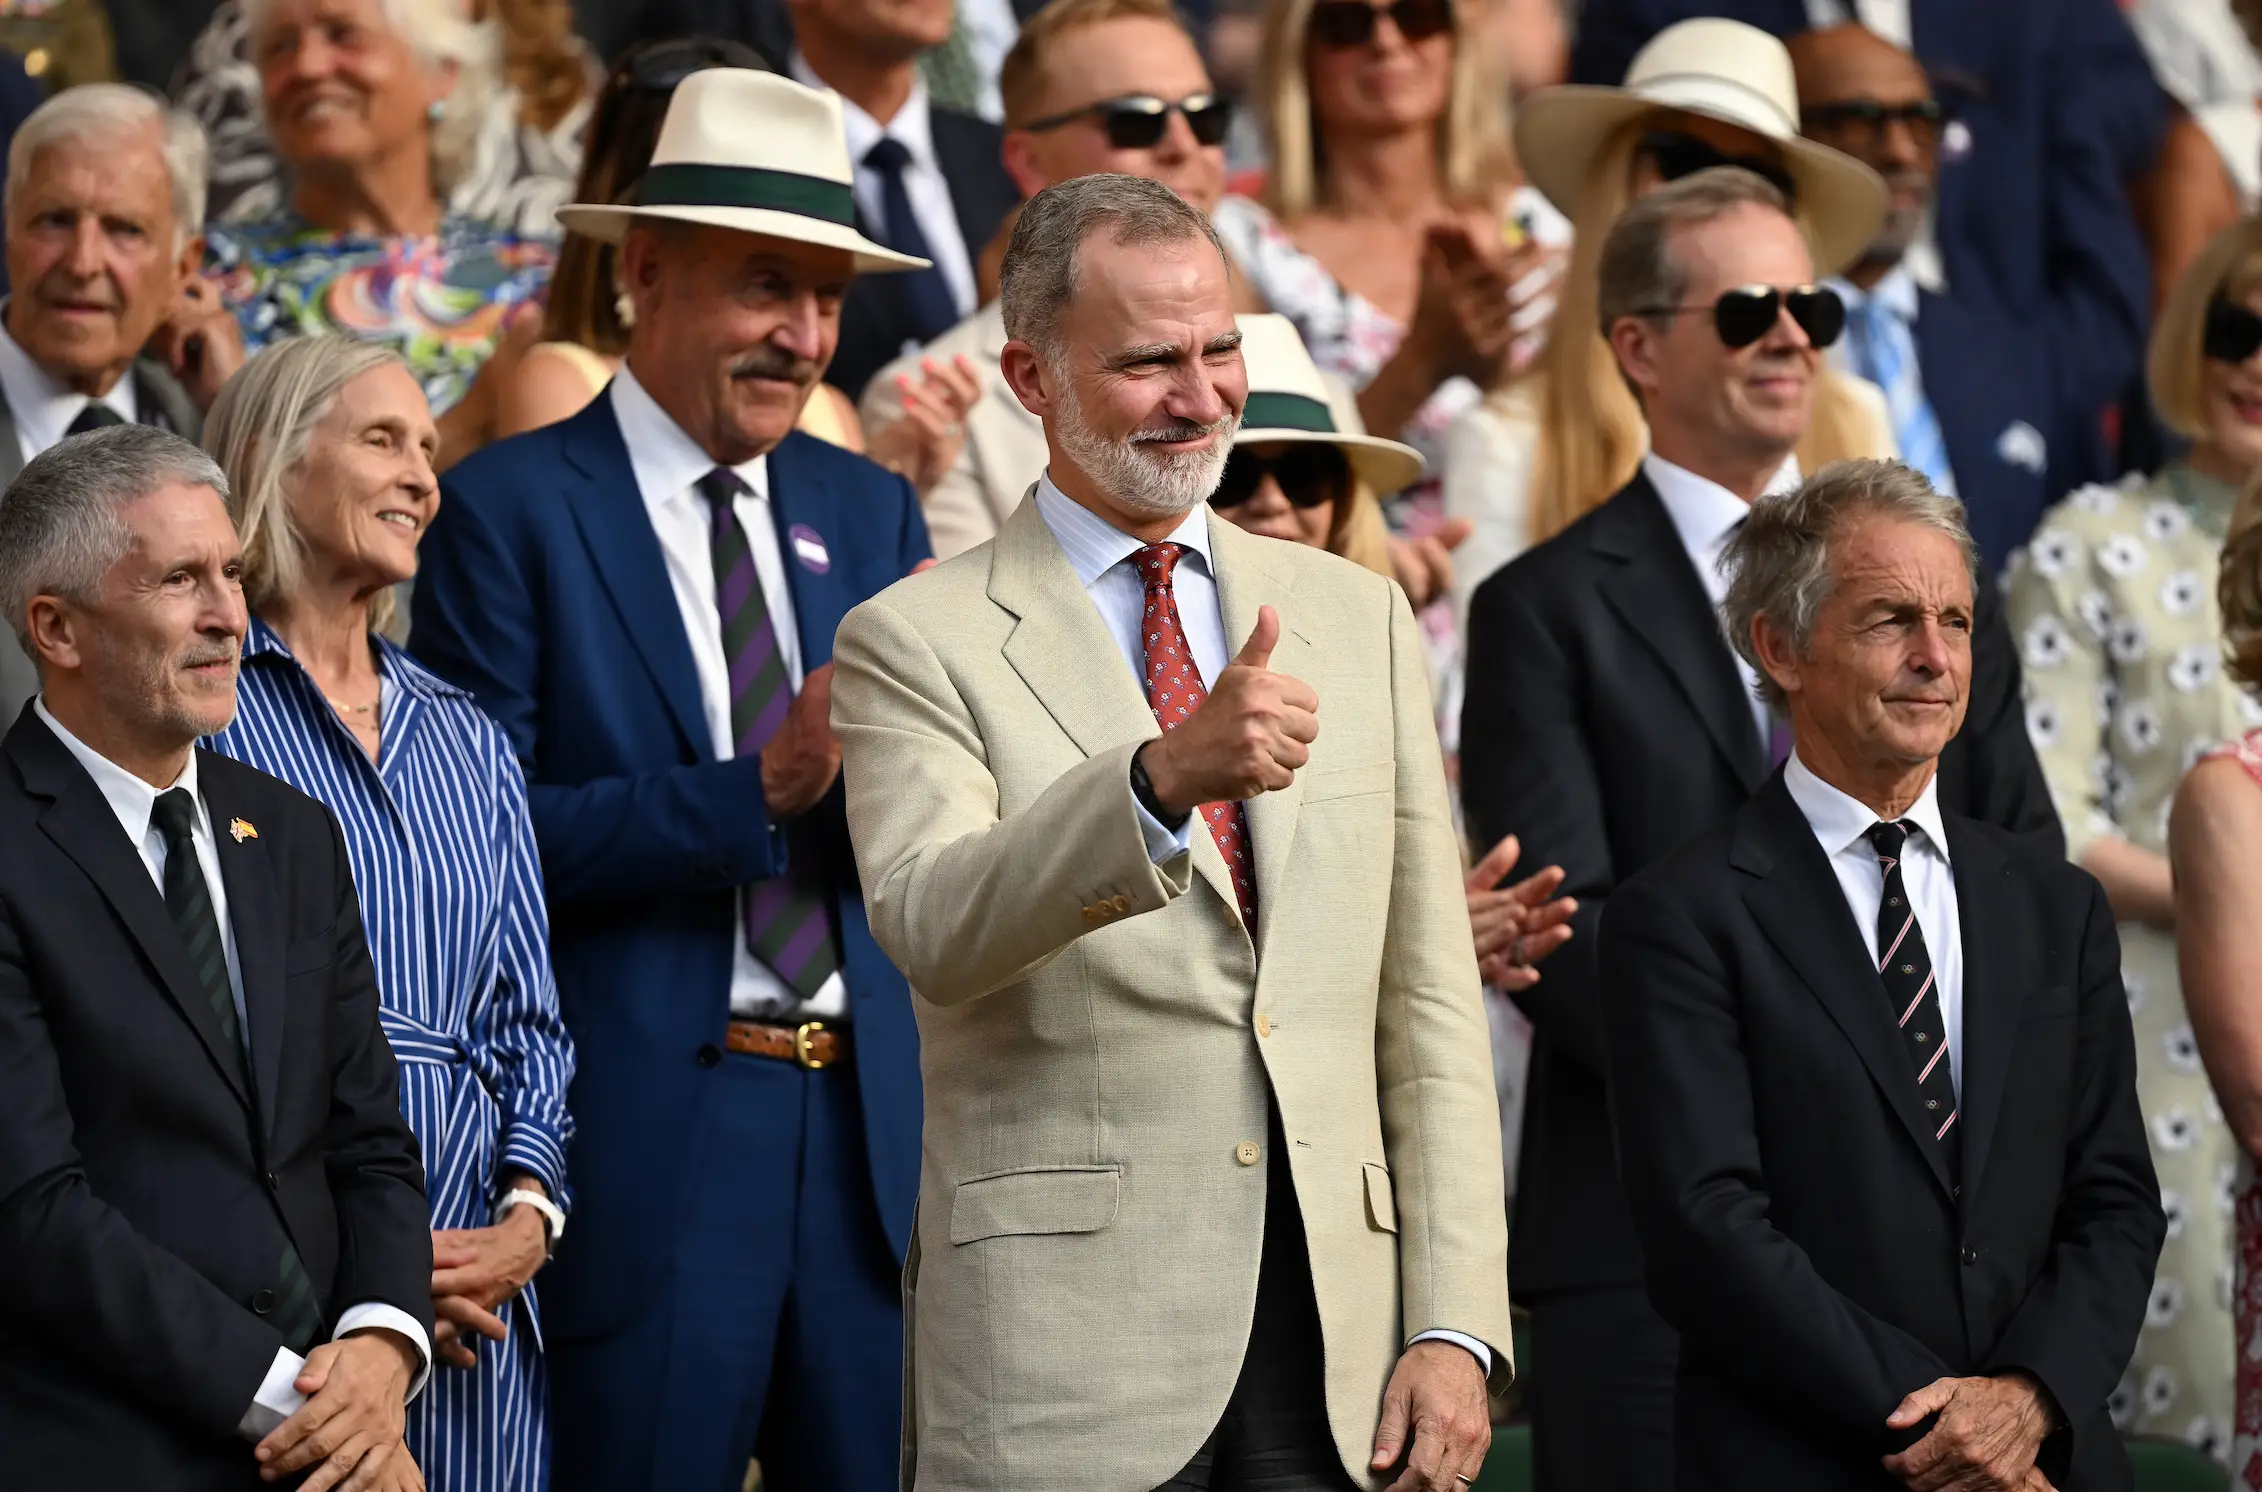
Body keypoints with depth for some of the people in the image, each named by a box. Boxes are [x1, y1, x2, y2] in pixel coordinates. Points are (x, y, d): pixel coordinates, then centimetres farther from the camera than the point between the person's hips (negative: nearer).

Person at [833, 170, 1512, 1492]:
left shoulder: (1358, 616, 14)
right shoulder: (916, 642, 1)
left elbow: (1429, 1005, 11)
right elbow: (931, 927, -18)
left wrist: (1455, 1328, 2)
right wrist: (1165, 775, -33)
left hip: (1335, 1342, 4)